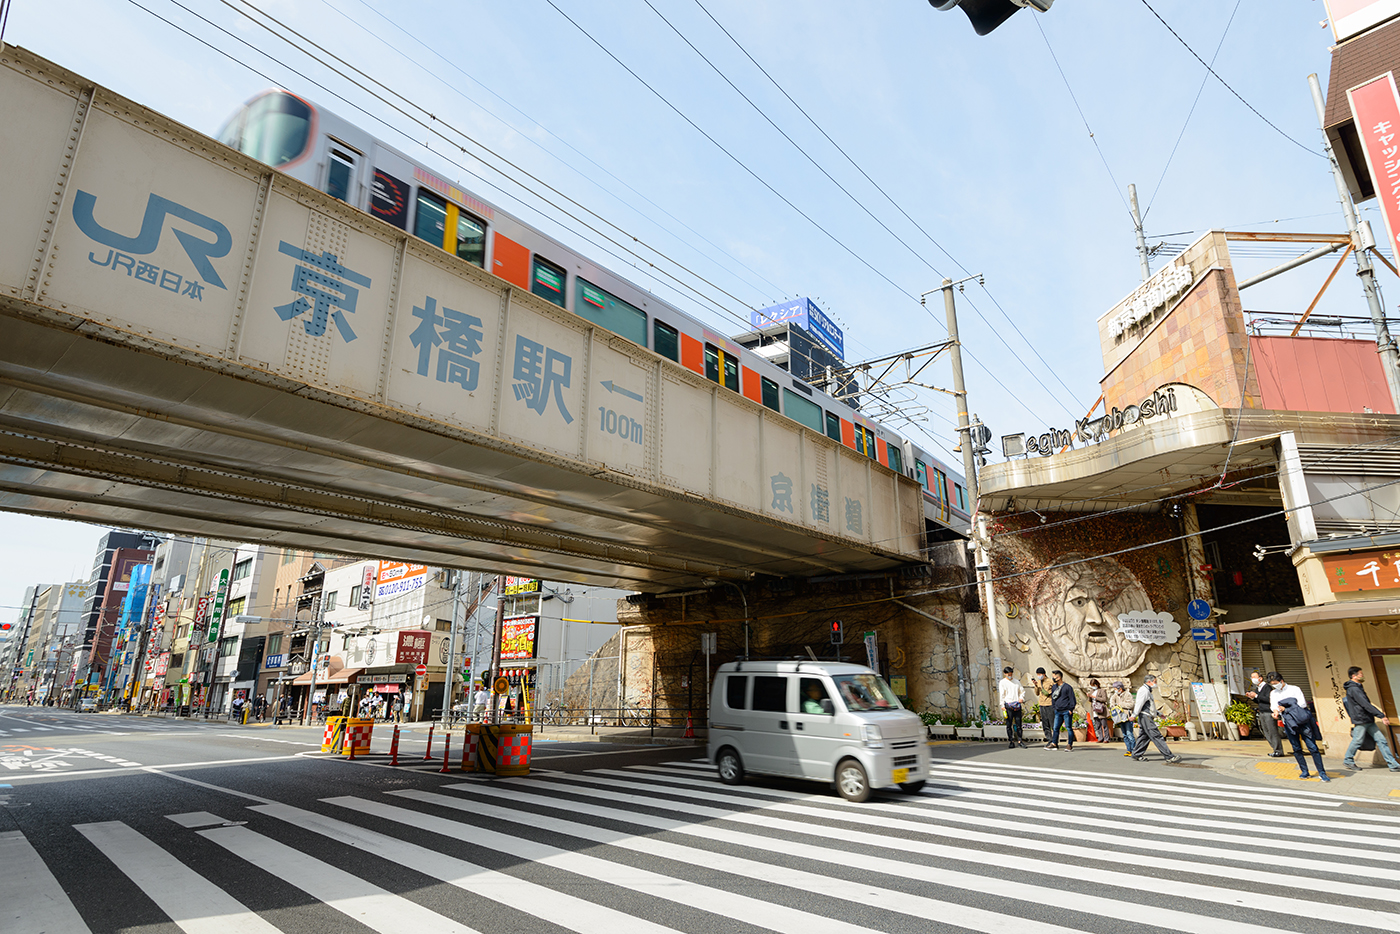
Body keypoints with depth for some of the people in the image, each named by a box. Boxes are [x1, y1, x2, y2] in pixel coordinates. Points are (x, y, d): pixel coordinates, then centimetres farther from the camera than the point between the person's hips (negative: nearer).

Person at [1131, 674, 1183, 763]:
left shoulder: (1147, 691, 24)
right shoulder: (1144, 690, -10)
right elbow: (1139, 703, -18)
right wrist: (1134, 715, -23)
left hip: (1147, 718, 11)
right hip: (1145, 717, -11)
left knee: (1144, 737, 9)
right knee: (1157, 736, -10)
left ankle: (1136, 755, 11)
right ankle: (1169, 756, -11)